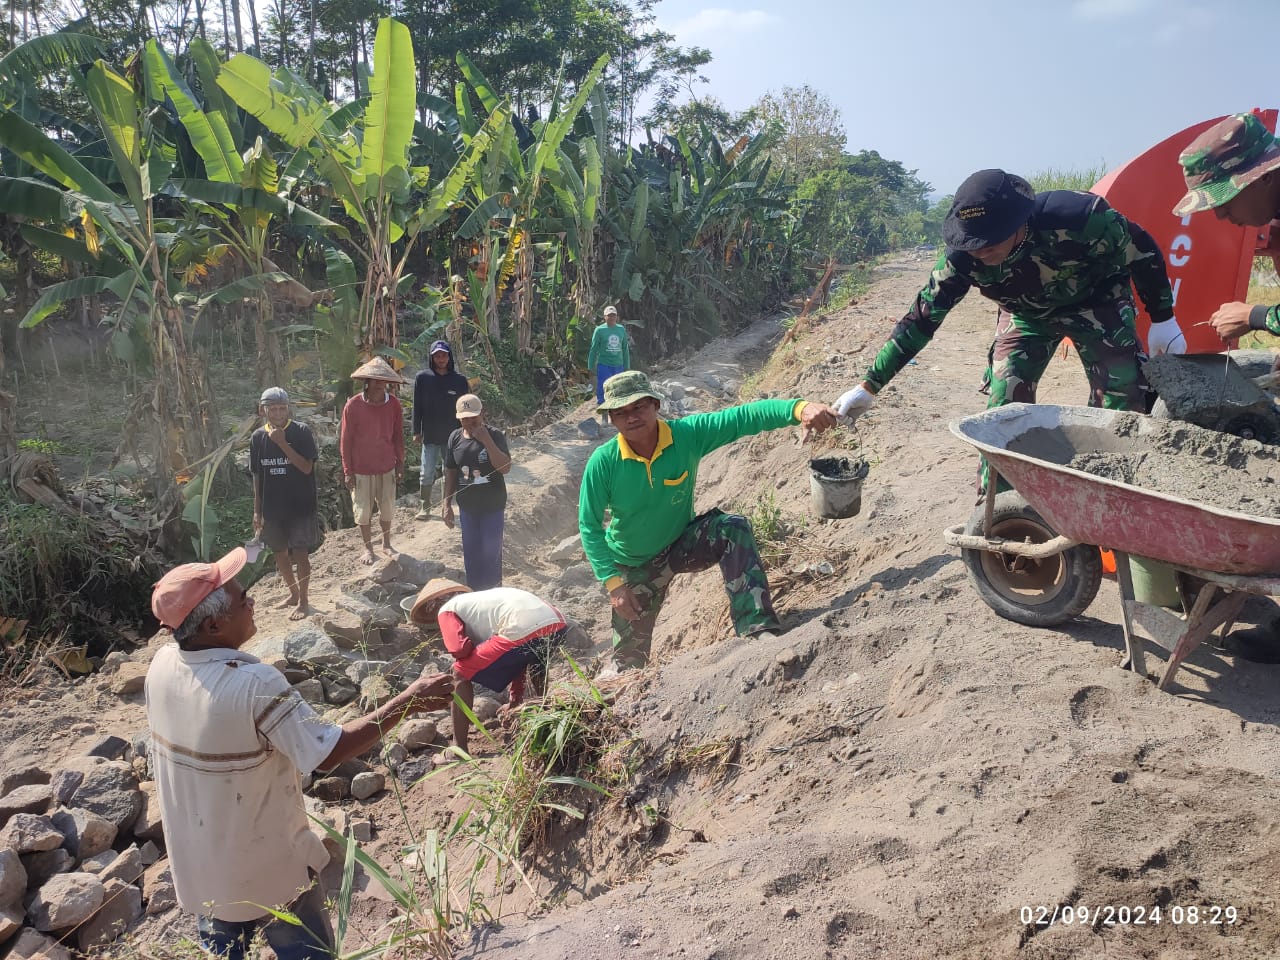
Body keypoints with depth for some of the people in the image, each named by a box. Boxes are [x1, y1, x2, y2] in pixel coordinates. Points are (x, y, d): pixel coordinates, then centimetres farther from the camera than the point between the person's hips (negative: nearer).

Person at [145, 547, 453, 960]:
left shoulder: (162, 664, -11)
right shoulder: (254, 684, -34)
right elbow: (328, 752, -30)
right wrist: (407, 703, -26)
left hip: (196, 863, 7)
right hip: (265, 869, -6)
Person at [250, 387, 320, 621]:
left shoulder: (301, 432, -10)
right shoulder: (258, 437, 2)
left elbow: (307, 467, -17)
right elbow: (257, 476, 7)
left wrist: (283, 444, -24)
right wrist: (257, 511, 6)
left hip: (300, 505, -4)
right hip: (272, 507, 4)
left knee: (300, 553, -1)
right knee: (280, 553, 14)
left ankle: (302, 601, 10)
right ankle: (293, 593, 32)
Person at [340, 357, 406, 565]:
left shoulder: (393, 403, -6)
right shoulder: (353, 405, -14)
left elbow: (398, 435, 5)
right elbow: (345, 440, -8)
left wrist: (400, 462, 7)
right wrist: (347, 471, -7)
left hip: (386, 466, 2)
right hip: (361, 469, -2)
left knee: (387, 508, 14)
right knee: (363, 510, 9)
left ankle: (386, 544, 33)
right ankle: (368, 549, 26)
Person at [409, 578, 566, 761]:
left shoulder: (446, 610, 16)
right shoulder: (478, 600, 37)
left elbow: (460, 649, -3)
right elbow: (520, 656, 39)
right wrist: (517, 694, 46)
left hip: (525, 631, -8)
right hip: (558, 622, 8)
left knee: (460, 675, 10)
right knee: (533, 658, 43)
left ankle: (459, 750, 12)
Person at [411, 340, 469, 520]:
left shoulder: (460, 380, -3)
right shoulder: (422, 378, -4)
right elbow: (417, 407, 1)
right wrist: (416, 432, -1)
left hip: (453, 437, 1)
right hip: (429, 437, 0)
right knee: (427, 474, 4)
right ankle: (425, 506, 18)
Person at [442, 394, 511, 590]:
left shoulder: (495, 435, -13)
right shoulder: (455, 438, -2)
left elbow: (505, 468, -23)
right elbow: (450, 473, 6)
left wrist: (486, 440, -29)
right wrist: (446, 504, 4)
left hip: (492, 506, -4)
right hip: (467, 507, 4)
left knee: (491, 551, 4)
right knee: (471, 552, 14)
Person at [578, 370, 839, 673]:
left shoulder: (687, 434, -23)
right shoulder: (603, 463, -24)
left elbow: (746, 416, -33)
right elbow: (590, 527, -17)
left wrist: (800, 408, -50)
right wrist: (613, 583, -23)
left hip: (683, 543, 1)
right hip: (636, 567, -1)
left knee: (732, 527, -30)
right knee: (630, 659, 6)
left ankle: (758, 629, -30)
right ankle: (607, 681, 44)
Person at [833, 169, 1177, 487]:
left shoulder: (1077, 218, -40)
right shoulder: (962, 257, -32)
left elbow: (1140, 247, -20)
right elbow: (922, 319, -22)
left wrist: (1163, 318, -9)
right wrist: (869, 386, -22)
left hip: (1094, 302, -2)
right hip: (1026, 314, 2)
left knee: (1121, 402, -11)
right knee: (1004, 407, -8)